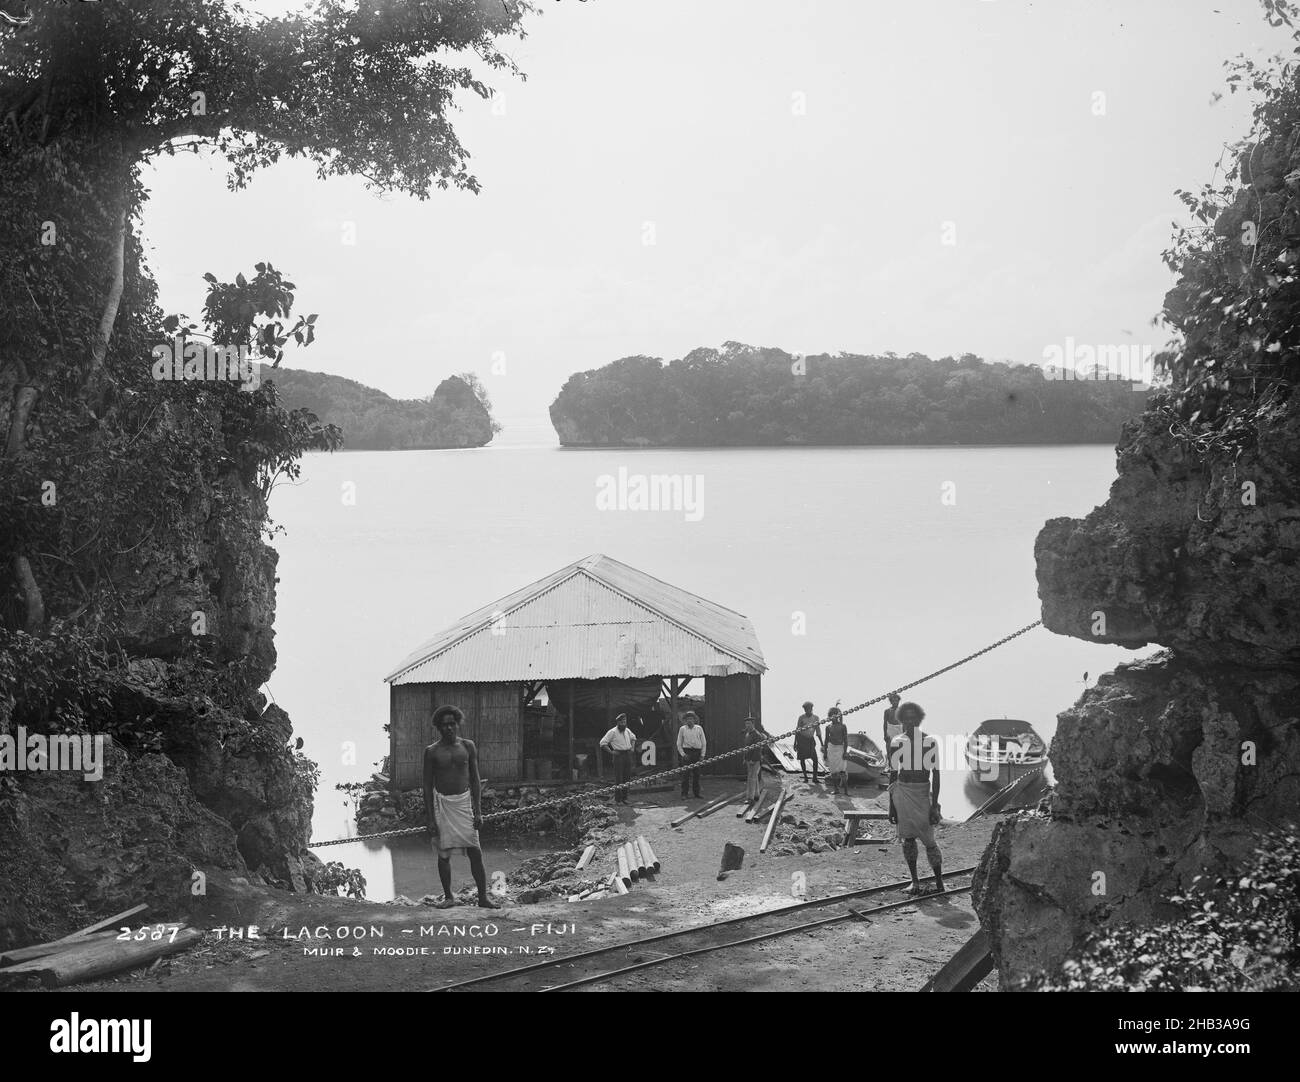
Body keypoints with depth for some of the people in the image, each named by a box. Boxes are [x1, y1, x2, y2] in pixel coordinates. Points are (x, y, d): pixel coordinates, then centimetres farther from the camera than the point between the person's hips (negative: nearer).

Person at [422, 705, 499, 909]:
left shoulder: (468, 747, 4)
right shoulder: (432, 751, -1)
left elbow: (475, 780, 6)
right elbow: (427, 785, 1)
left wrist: (478, 811, 0)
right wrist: (429, 818, -3)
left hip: (464, 801, 1)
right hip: (442, 803, -1)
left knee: (475, 852, -3)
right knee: (444, 854, 3)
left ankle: (483, 896, 2)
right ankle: (448, 896, 15)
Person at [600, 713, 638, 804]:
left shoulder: (627, 731, 13)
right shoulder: (613, 732, -6)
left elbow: (633, 738, 34)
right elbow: (603, 743, -7)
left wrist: (632, 747, 19)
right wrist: (611, 752, -11)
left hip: (628, 755, 6)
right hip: (618, 755, -6)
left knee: (627, 777, 7)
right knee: (619, 778, -8)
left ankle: (624, 798, 15)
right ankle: (617, 799, -6)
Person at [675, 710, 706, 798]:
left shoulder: (699, 728, 8)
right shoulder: (682, 729, 6)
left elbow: (704, 742, 11)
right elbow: (679, 744, 9)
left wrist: (702, 755, 4)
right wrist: (683, 754, -2)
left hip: (697, 752, 2)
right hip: (686, 752, -2)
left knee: (696, 774, 3)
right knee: (685, 774, -7)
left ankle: (697, 794, 9)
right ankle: (684, 793, -5)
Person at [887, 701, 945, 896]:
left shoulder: (930, 742, -3)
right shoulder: (897, 743, 5)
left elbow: (935, 775, -1)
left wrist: (934, 804, -5)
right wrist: (891, 805, 10)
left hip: (923, 792, -3)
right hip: (902, 791, 3)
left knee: (928, 840, -2)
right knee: (908, 839, 4)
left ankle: (939, 882, 7)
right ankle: (914, 881, 13)